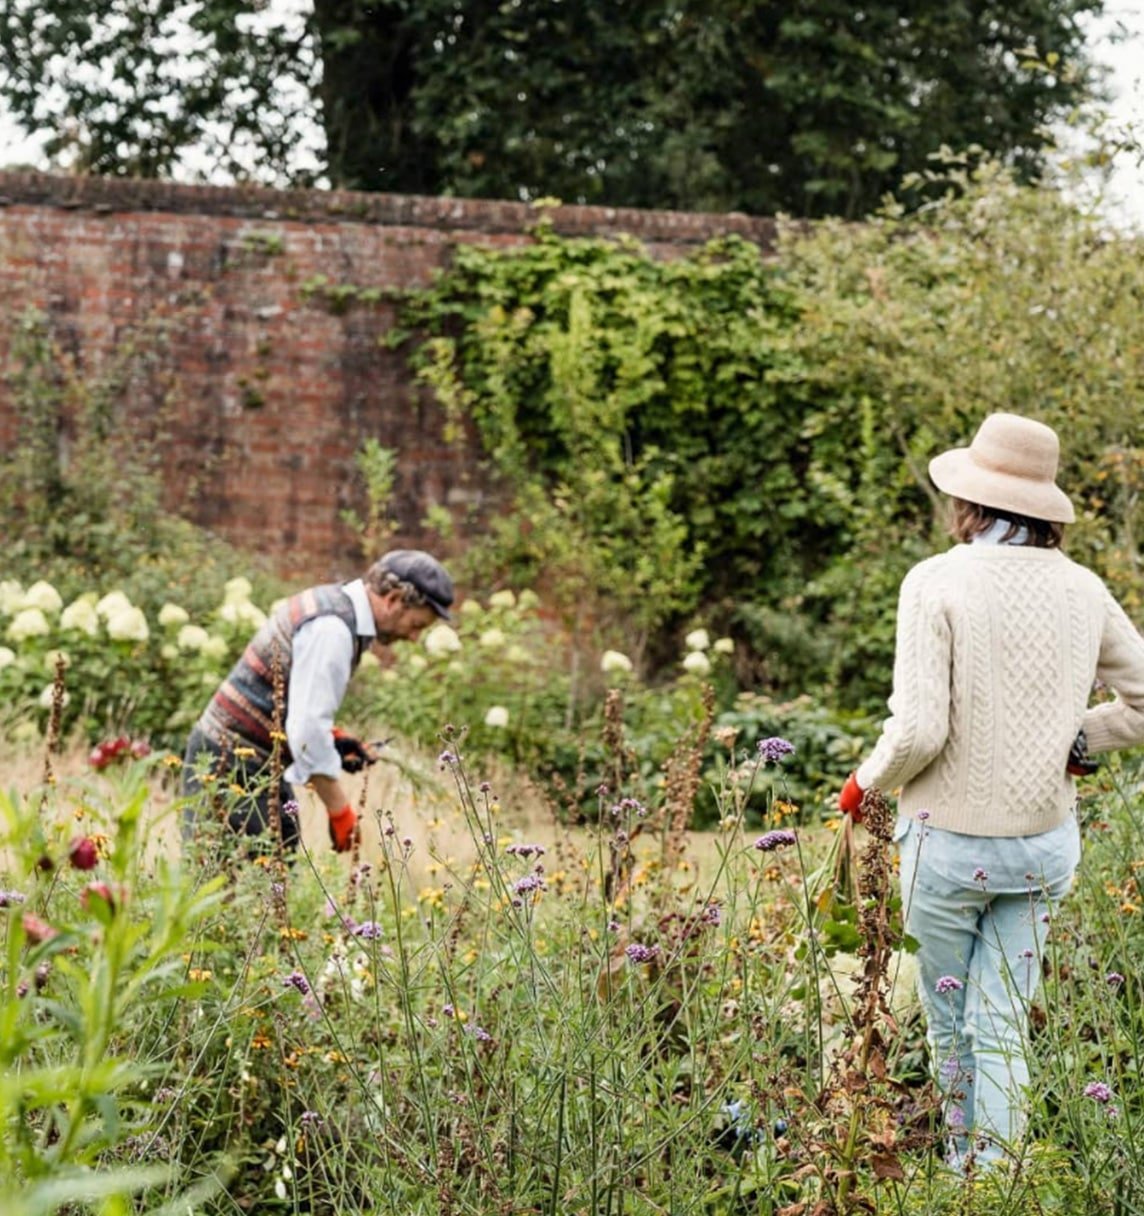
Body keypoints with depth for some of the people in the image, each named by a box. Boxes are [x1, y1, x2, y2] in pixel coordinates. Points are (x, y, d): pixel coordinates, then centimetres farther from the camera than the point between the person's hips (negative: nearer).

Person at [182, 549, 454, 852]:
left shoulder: (335, 602, 10)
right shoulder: (333, 628, -21)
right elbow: (307, 729, -26)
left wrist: (331, 737, 8)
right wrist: (339, 811, -19)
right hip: (234, 764, -10)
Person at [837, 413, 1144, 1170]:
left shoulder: (938, 582, -14)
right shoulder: (1082, 589, 0)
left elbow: (918, 731, -19)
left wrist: (866, 782, -1)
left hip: (951, 840, -3)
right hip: (1045, 840, 3)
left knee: (949, 1023, 16)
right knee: (1002, 1026, 10)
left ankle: (964, 1171, 31)